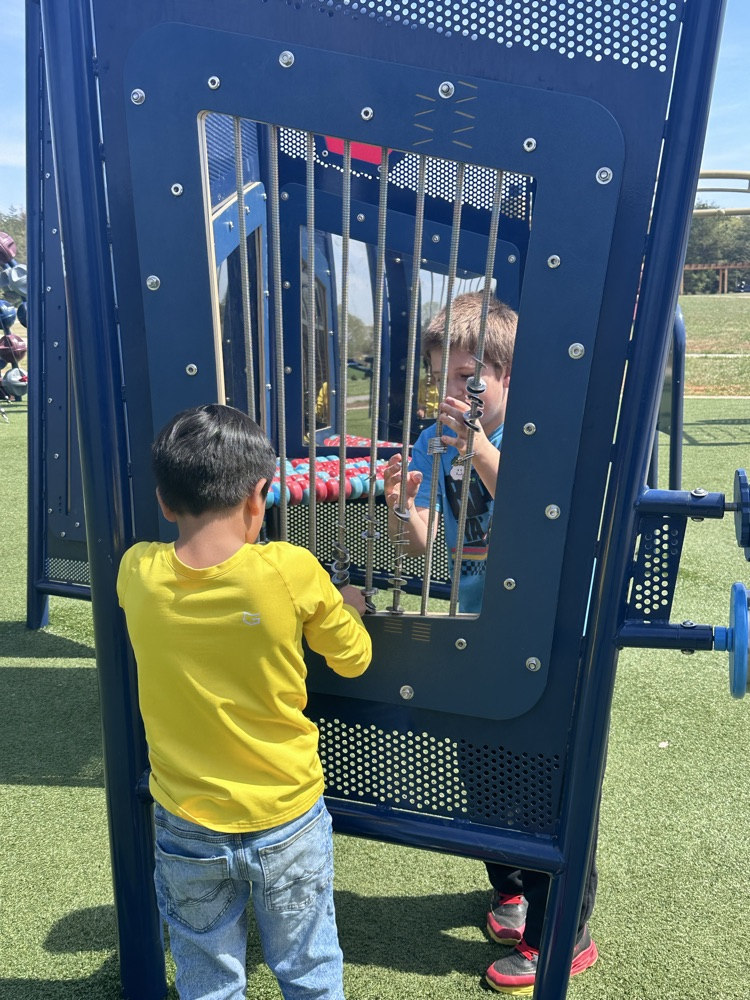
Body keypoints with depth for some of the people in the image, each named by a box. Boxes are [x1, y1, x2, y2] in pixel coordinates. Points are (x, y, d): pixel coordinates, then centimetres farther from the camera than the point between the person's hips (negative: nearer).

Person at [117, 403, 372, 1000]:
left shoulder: (136, 572, -15)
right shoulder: (292, 571, -22)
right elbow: (354, 660, -7)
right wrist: (349, 607, 12)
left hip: (186, 825, 2)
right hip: (288, 821, -1)